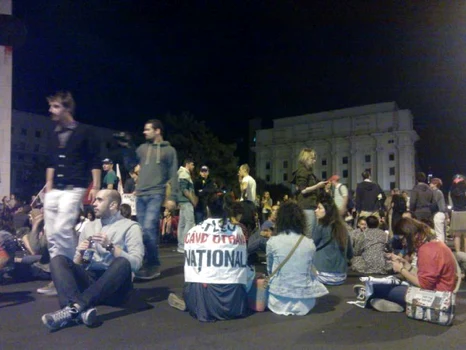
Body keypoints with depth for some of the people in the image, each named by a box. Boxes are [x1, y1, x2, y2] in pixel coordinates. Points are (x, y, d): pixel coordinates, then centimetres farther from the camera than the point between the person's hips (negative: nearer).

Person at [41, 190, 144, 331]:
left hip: (115, 288, -4)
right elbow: (77, 264, 17)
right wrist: (80, 253, -4)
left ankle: (74, 308, -39)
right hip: (89, 280, 4)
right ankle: (82, 309, -40)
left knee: (123, 263, -34)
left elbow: (135, 263, -10)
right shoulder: (89, 226, 19)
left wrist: (110, 246, -18)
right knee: (58, 260, -16)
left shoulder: (130, 227, 4)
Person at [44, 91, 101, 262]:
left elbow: (95, 161, -5)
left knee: (61, 230, -17)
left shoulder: (84, 131, -4)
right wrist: (48, 187, 15)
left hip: (73, 189, -7)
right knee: (51, 235, 6)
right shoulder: (54, 135, 14)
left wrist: (95, 187, -11)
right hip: (54, 190, 7)